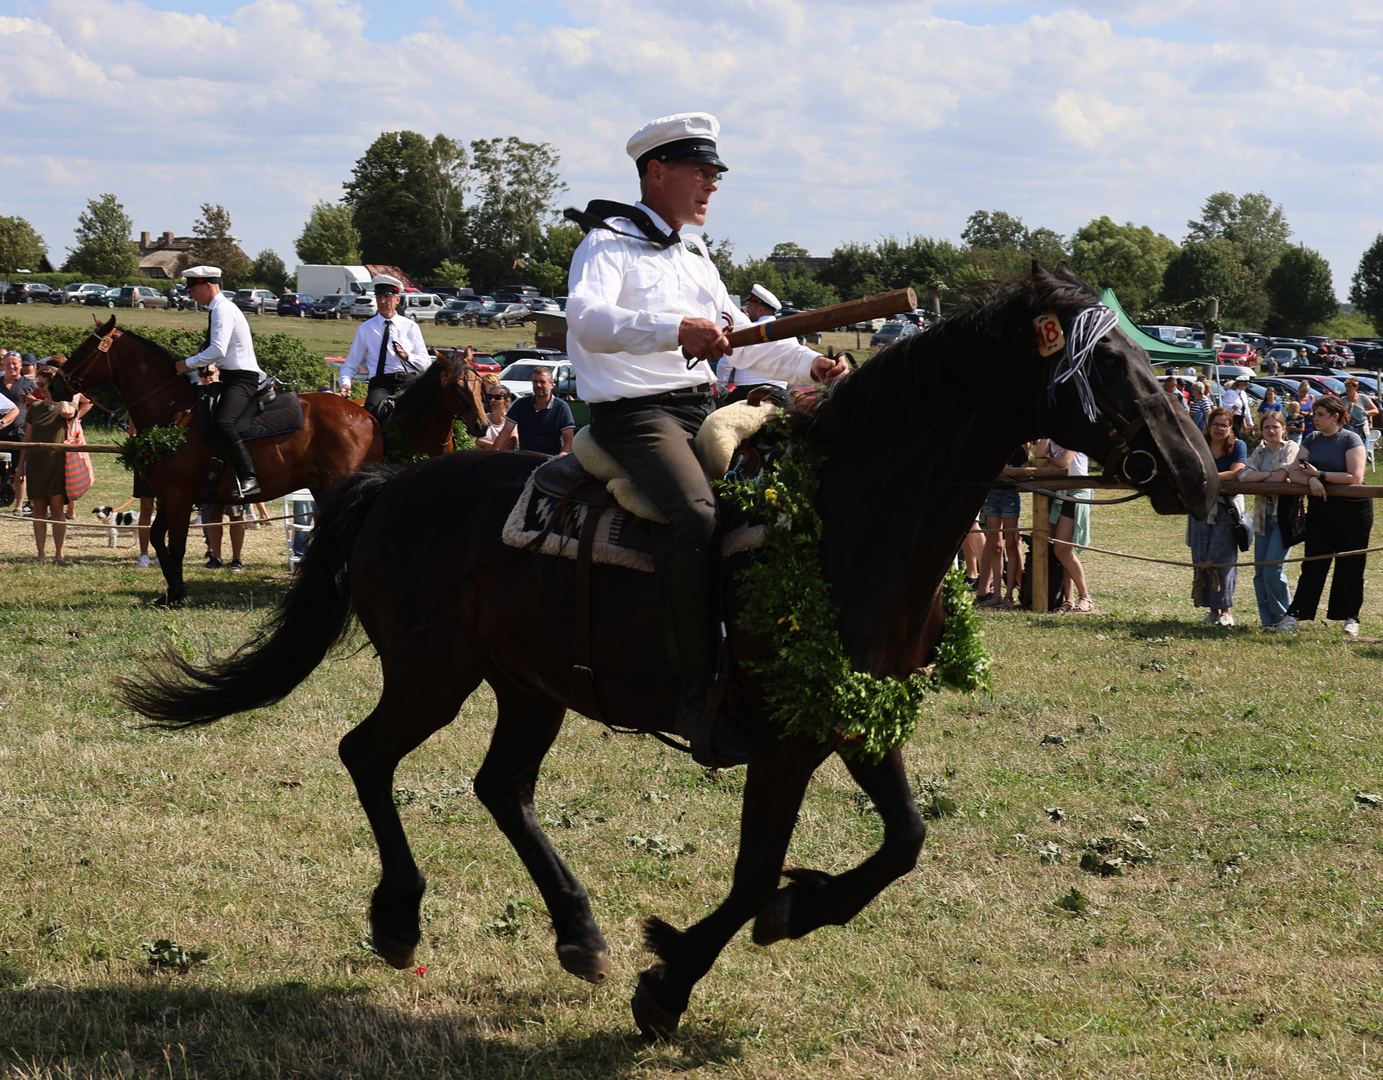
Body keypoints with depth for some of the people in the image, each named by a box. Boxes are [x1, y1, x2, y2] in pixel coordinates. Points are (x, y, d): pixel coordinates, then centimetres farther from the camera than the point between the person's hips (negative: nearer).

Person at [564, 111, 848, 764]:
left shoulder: (695, 258, 25)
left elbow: (741, 336, 28)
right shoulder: (610, 244, -3)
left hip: (702, 407, 9)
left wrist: (809, 365, 9)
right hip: (635, 411, -9)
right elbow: (587, 318, -23)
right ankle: (699, 696, -32)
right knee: (698, 517, -33)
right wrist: (675, 330, -39)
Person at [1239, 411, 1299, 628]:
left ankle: (1285, 617, 0)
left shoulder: (1291, 448, -2)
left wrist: (1257, 479, -1)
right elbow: (1244, 475, -1)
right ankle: (1268, 619, 11)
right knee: (1260, 571, 3)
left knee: (1273, 570, -14)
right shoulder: (1259, 451, 15)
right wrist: (1269, 475, -13)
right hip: (1263, 514, 6)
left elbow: (1281, 476, -16)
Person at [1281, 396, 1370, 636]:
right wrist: (1311, 480, -18)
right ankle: (1296, 614, 0)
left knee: (1349, 566, 3)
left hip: (1352, 509, -5)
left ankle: (1350, 616, 13)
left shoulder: (1351, 440, -10)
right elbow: (1294, 472, 4)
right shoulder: (1311, 439, 8)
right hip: (1319, 508, 5)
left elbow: (1355, 478, -19)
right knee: (1313, 563, 3)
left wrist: (1320, 474, -16)